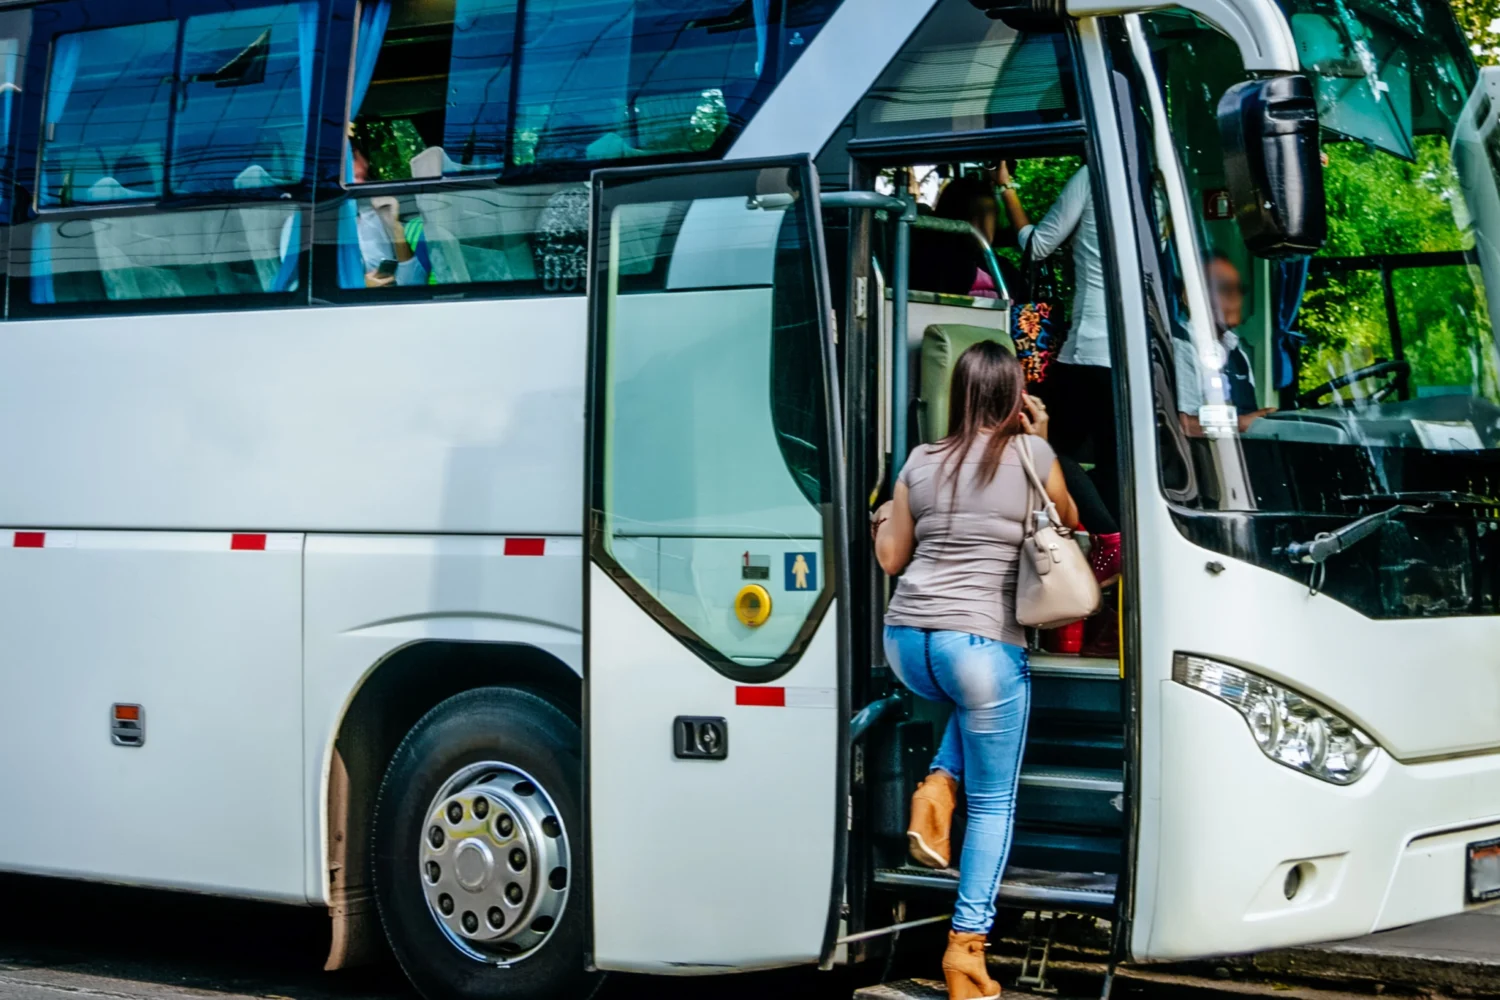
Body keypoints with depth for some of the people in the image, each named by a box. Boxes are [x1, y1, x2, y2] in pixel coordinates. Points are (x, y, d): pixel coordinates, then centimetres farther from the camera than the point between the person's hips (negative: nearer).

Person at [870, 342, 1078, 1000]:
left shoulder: (921, 462, 10)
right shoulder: (1031, 454, 0)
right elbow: (1068, 524, 18)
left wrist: (881, 522, 37)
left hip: (906, 640, 4)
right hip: (982, 644, -4)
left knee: (972, 700, 38)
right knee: (994, 803, 7)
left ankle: (937, 788, 11)